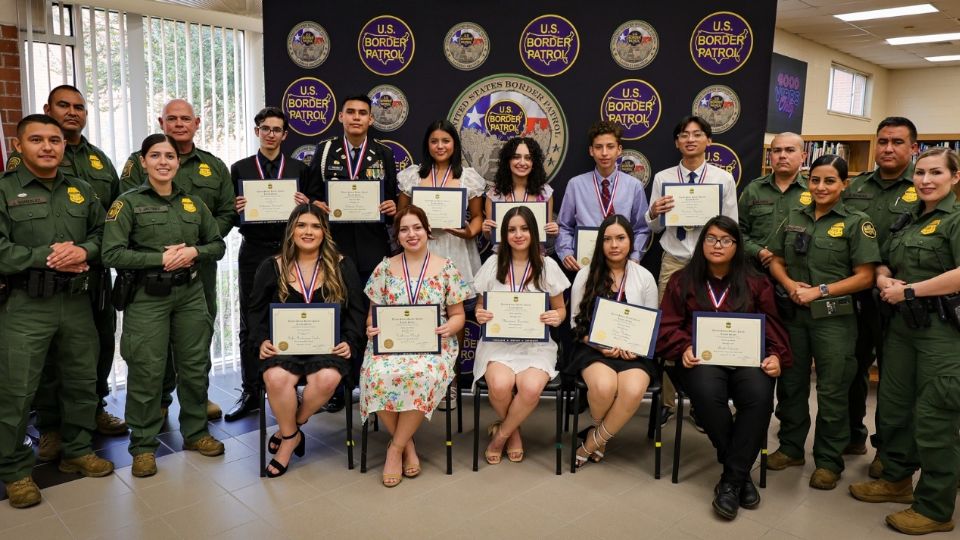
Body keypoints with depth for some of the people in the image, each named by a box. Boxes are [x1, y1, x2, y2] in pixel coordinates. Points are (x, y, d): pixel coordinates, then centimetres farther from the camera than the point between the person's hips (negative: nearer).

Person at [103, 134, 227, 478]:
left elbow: (218, 245, 12)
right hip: (147, 297, -4)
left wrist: (194, 252, -8)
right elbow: (112, 254, -10)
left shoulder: (193, 202, 10)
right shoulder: (128, 203, -2)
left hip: (190, 294, 4)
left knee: (195, 366, 9)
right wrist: (161, 259, -16)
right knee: (146, 372, 0)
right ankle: (143, 445, 16)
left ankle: (195, 432, 27)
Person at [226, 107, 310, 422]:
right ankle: (250, 393, 11)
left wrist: (306, 206, -13)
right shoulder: (240, 168, 8)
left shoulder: (298, 169, 8)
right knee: (250, 324, 3)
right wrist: (235, 209, -13)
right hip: (253, 252, 1)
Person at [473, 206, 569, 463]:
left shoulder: (548, 266, 4)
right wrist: (479, 315, -11)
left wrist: (557, 317, -12)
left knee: (531, 388, -30)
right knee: (500, 385, -31)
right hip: (498, 341, 0)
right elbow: (480, 304, 12)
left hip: (536, 343, 0)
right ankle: (514, 431, 5)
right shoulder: (493, 264, 6)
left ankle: (501, 434, 1)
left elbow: (560, 308, 11)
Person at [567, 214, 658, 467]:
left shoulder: (645, 278, 9)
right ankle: (600, 437, 1)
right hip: (594, 349, -1)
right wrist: (601, 345, -11)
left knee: (633, 390, -31)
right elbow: (576, 321, 5)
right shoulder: (586, 275, 6)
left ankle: (592, 442, -7)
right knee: (604, 386, -34)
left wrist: (634, 346, -9)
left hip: (634, 351, 1)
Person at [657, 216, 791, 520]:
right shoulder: (682, 281, 15)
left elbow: (772, 327, 13)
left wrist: (776, 356, -7)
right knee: (708, 392, -36)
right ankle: (742, 473, -14)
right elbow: (667, 327, 9)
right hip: (701, 358, -1)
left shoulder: (756, 284, 18)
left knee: (759, 394, -33)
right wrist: (684, 349, -10)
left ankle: (732, 479, -19)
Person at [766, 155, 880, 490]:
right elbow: (776, 261, 11)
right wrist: (790, 285, -8)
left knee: (832, 391, 4)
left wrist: (820, 291, -16)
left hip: (833, 318, -4)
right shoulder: (794, 218, 9)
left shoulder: (856, 223, -3)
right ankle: (791, 448, 29)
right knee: (791, 383, 13)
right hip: (792, 313, 4)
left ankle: (829, 461, 18)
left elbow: (864, 276, -8)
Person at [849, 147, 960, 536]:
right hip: (902, 324, 8)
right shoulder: (908, 221, 14)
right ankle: (897, 480, 34)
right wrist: (884, 281, -1)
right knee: (893, 405, 16)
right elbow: (883, 264, 21)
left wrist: (909, 290, -18)